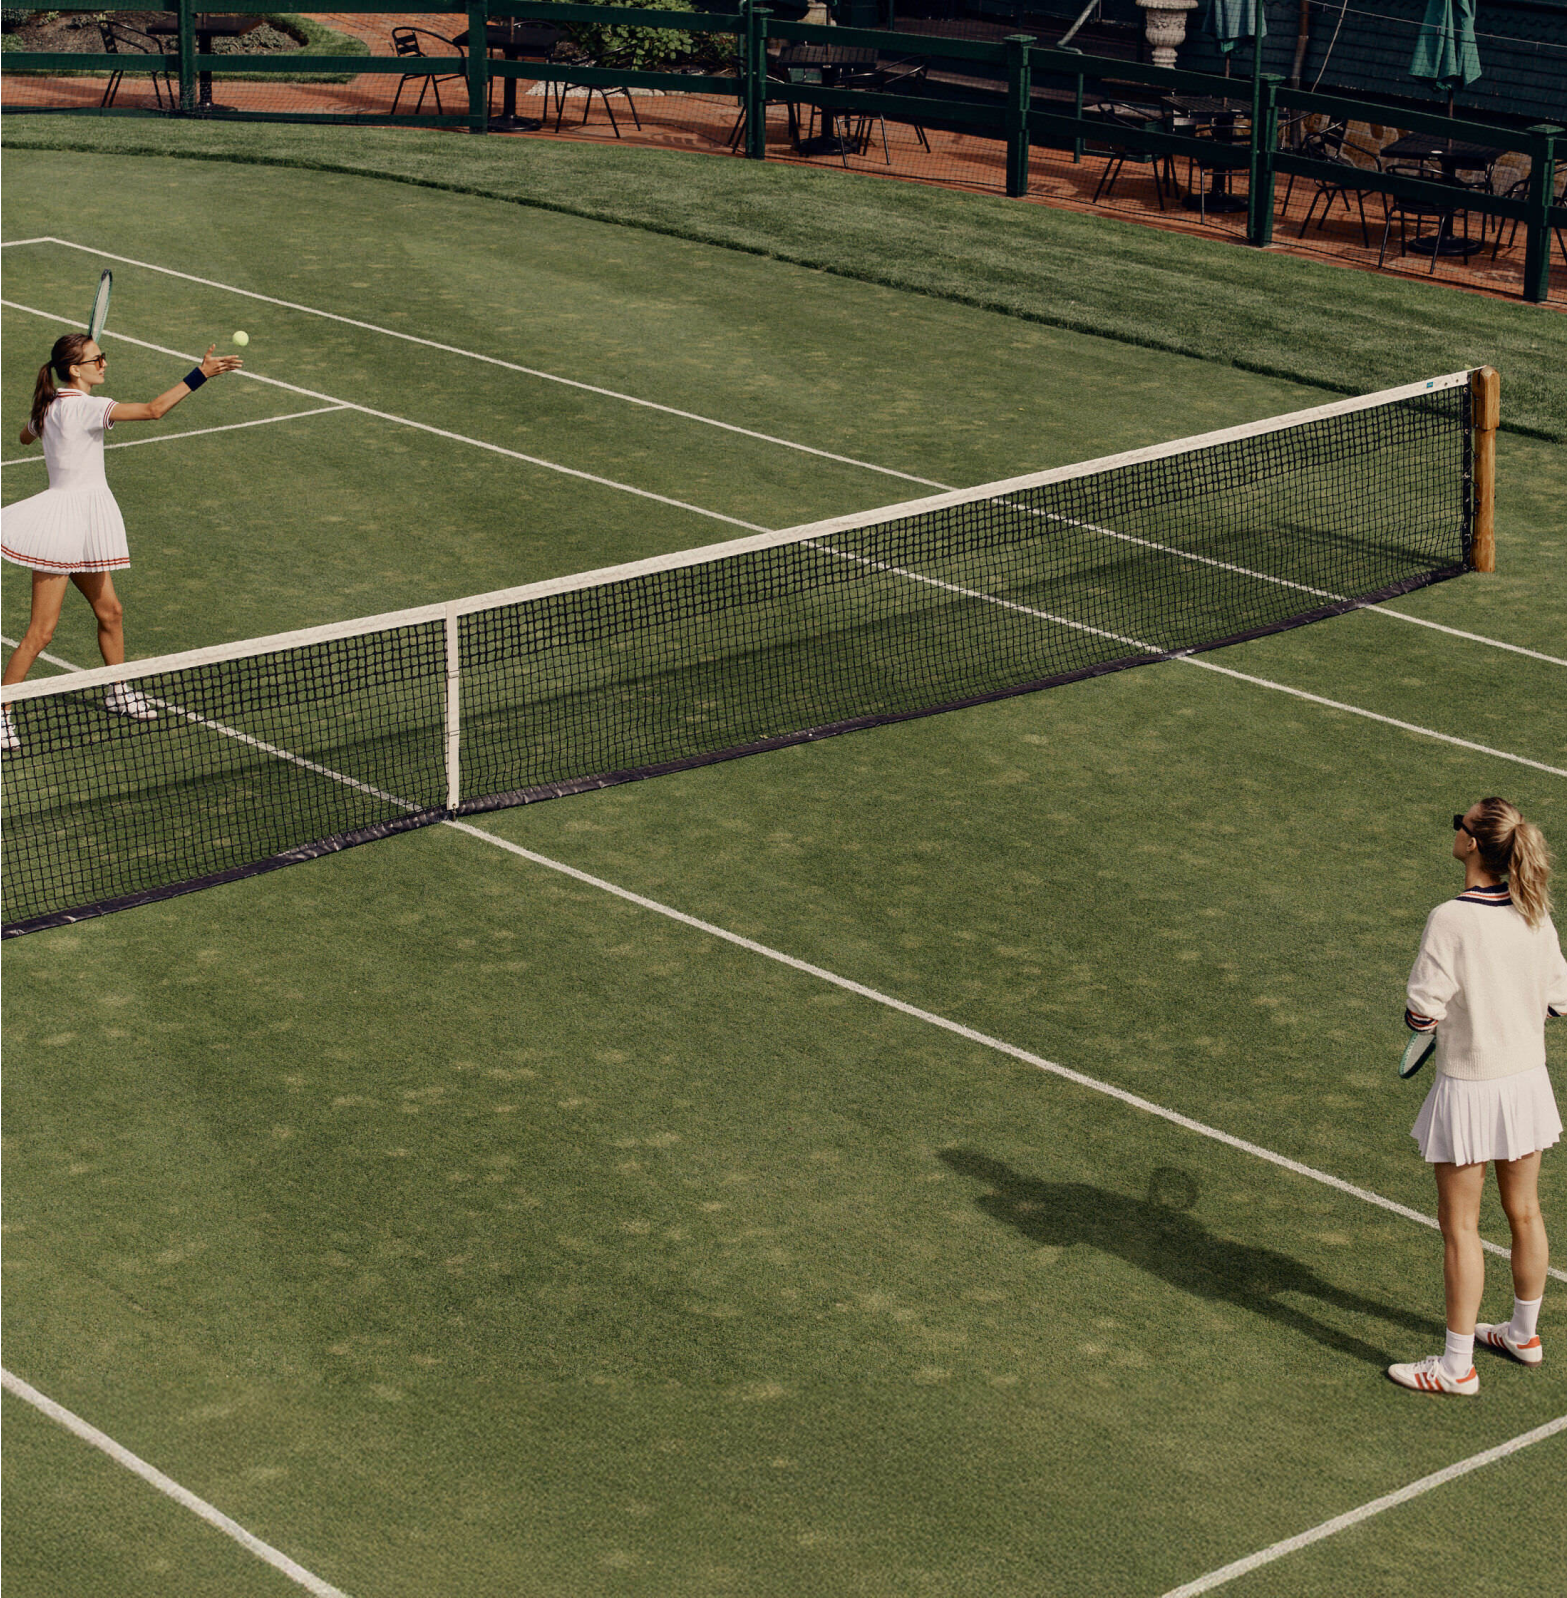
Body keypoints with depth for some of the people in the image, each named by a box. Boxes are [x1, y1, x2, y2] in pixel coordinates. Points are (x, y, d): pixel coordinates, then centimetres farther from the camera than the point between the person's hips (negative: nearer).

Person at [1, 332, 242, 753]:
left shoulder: (50, 407, 6)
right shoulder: (83, 407, -20)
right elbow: (153, 410, -28)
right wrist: (200, 375, -28)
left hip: (81, 525, 9)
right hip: (66, 520, -9)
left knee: (109, 611, 18)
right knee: (41, 632, -6)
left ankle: (119, 692, 34)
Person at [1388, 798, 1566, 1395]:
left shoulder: (1450, 920, -22)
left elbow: (1422, 1014, -21)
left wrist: (1420, 1011, 1)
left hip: (1469, 1089, -6)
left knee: (1460, 1229, 4)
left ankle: (1457, 1365, 12)